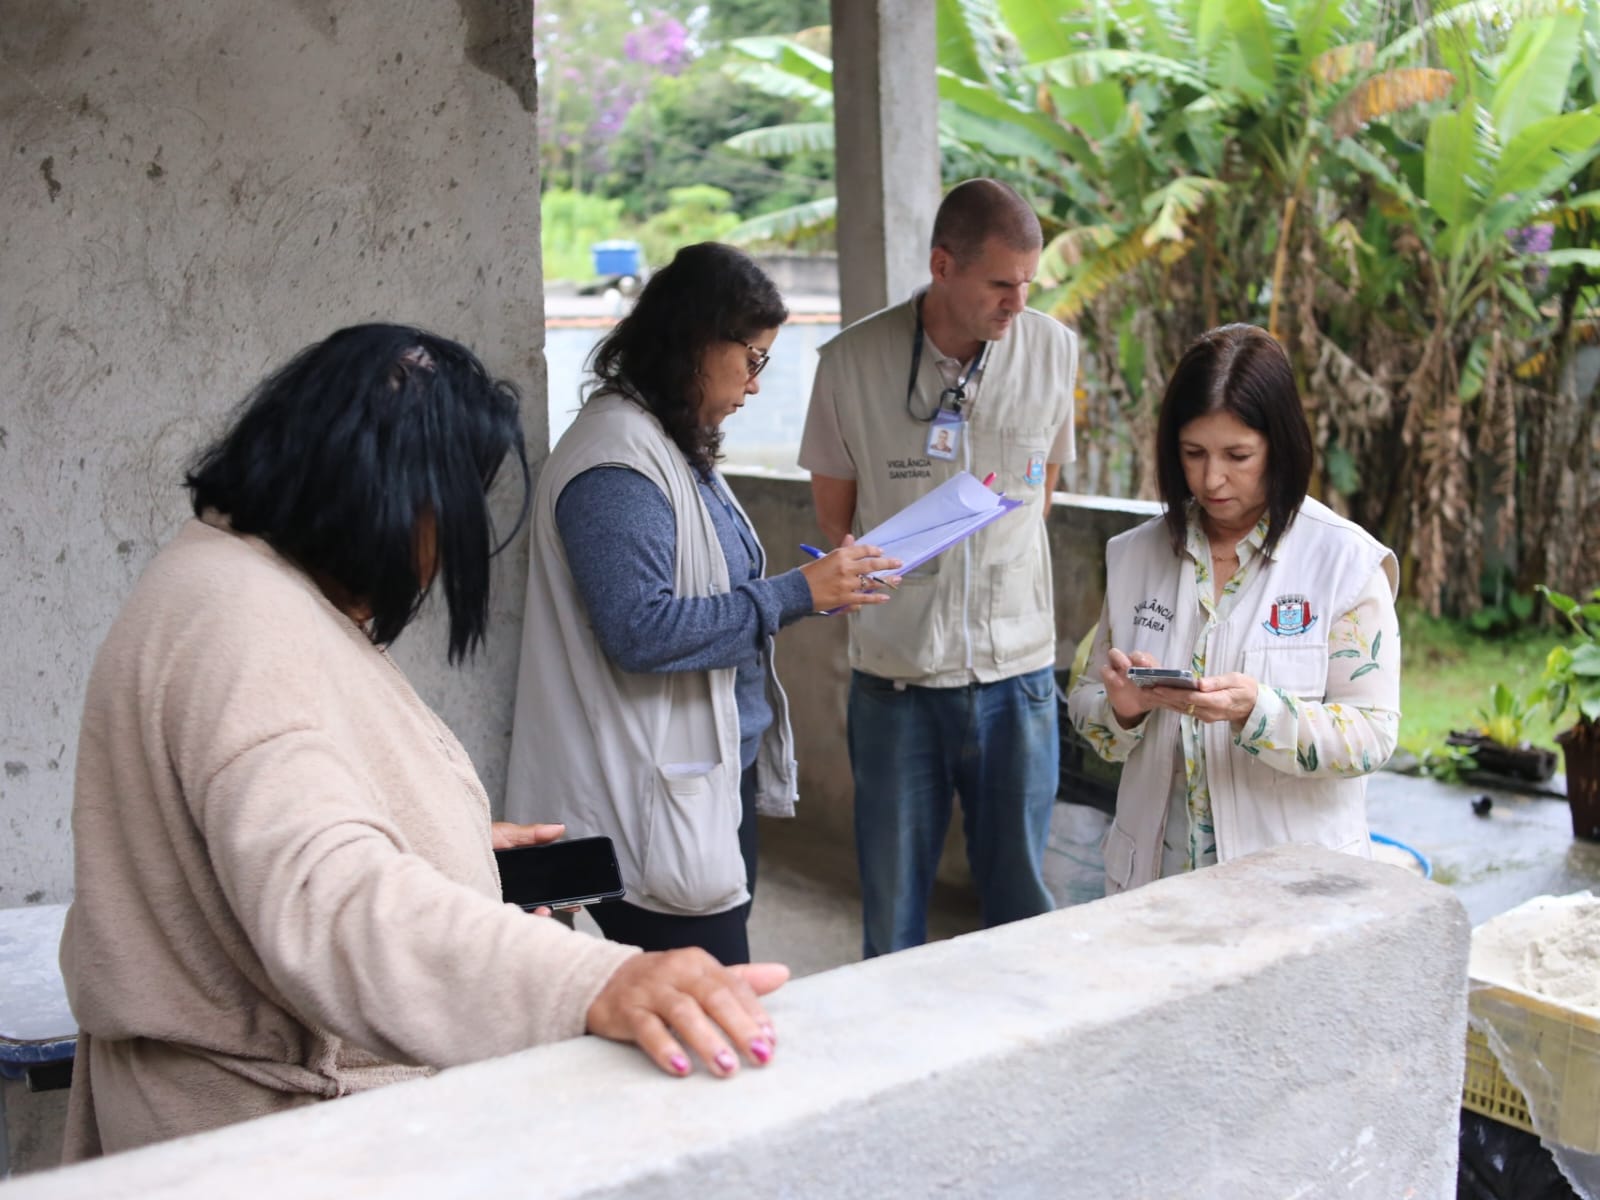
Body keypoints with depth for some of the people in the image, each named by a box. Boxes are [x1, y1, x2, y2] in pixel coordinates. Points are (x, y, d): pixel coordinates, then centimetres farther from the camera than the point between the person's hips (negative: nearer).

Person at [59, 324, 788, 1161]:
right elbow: (329, 902, -42)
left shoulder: (248, 578, 9)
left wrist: (455, 841, 19)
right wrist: (597, 982, -53)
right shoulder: (245, 627, -26)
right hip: (266, 1124, -10)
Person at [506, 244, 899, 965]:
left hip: (721, 778, 10)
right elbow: (640, 630, -24)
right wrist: (795, 593, -20)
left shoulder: (680, 447, 15)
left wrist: (815, 588, 7)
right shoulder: (617, 460, -16)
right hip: (659, 801, -10)